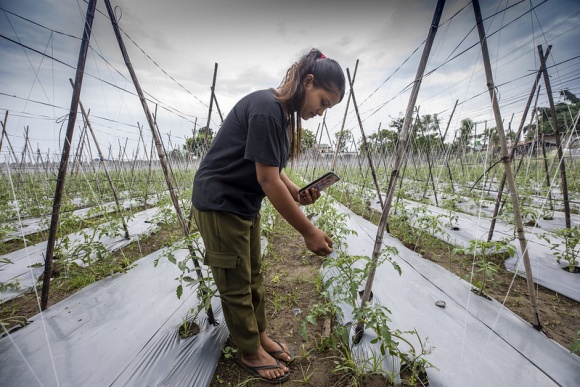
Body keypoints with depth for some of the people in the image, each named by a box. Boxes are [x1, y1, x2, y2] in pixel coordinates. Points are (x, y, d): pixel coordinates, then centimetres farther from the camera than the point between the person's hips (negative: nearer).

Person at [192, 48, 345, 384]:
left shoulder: (284, 113, 7)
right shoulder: (267, 107, -22)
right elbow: (268, 180, -26)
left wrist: (297, 192, -8)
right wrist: (310, 231, -22)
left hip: (245, 205, 9)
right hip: (219, 204, -9)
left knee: (253, 276, 19)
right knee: (236, 284, 8)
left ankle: (260, 335, 40)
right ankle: (250, 352, 31)